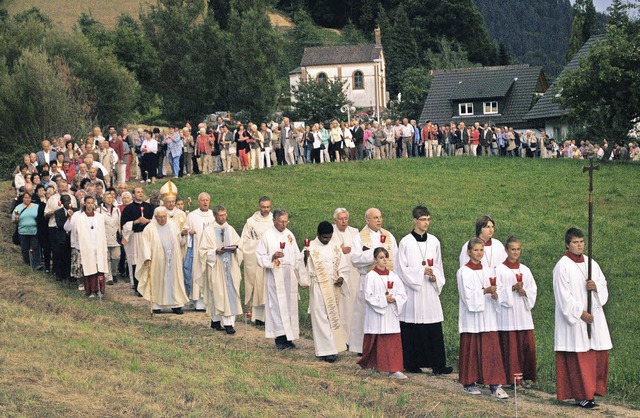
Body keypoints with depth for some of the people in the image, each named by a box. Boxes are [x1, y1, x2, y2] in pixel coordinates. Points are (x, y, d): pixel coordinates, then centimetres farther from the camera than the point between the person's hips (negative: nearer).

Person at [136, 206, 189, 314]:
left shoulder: (173, 226, 8)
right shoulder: (150, 229, -3)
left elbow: (179, 241, 19)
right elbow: (146, 244, -6)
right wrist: (147, 258, -13)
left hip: (173, 261, 3)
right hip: (157, 261, -3)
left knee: (173, 281, 3)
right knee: (157, 281, 2)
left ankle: (176, 305, 7)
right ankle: (156, 305, 10)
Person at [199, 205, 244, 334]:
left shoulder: (230, 230, 10)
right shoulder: (208, 231, 0)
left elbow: (239, 245, 11)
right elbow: (203, 250, -2)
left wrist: (235, 249, -10)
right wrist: (215, 251, -17)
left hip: (230, 267, 3)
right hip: (216, 267, -2)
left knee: (231, 293, -5)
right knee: (217, 293, 1)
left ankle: (229, 323, -7)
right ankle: (216, 321, 14)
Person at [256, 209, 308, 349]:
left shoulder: (289, 235, 11)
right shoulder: (267, 236, -4)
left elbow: (296, 256, 19)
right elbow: (260, 257, -5)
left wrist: (304, 256, 3)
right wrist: (272, 257, -19)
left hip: (290, 275, 5)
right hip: (275, 276, -5)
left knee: (290, 306, 4)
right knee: (277, 306, -7)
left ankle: (289, 337, 9)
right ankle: (280, 338, -5)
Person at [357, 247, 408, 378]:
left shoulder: (393, 277, 8)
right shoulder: (371, 276, -4)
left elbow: (403, 295, 7)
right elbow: (368, 296, -10)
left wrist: (394, 299, -12)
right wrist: (384, 299, -17)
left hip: (391, 315, 4)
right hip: (376, 315, -4)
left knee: (394, 342, -2)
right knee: (375, 342, 4)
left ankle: (394, 370, 1)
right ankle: (371, 365, 22)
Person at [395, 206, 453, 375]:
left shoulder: (434, 241, 9)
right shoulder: (405, 242, -4)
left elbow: (438, 265, 15)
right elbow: (401, 268, -5)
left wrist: (436, 277, -3)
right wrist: (421, 272, -13)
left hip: (430, 290, 4)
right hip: (412, 290, -3)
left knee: (434, 330, -2)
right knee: (412, 329, -1)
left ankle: (437, 364, -1)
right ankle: (412, 364, 8)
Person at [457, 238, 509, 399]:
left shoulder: (488, 271, 11)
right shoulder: (464, 272, -4)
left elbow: (500, 290, 8)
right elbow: (468, 295, -13)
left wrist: (494, 293, -13)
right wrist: (485, 291, -21)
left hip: (488, 317, 4)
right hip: (471, 317, -4)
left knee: (491, 350, -2)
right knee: (471, 350, 2)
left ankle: (495, 385, -4)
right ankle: (469, 383, 15)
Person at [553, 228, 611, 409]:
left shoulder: (591, 263, 11)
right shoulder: (562, 266, -7)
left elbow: (604, 284, 15)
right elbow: (563, 295, -12)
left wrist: (596, 286, -8)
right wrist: (580, 312, -16)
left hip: (594, 316, 6)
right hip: (574, 318, -6)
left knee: (599, 353, 4)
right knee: (578, 357, -6)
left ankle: (592, 388, 16)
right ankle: (582, 395, -1)